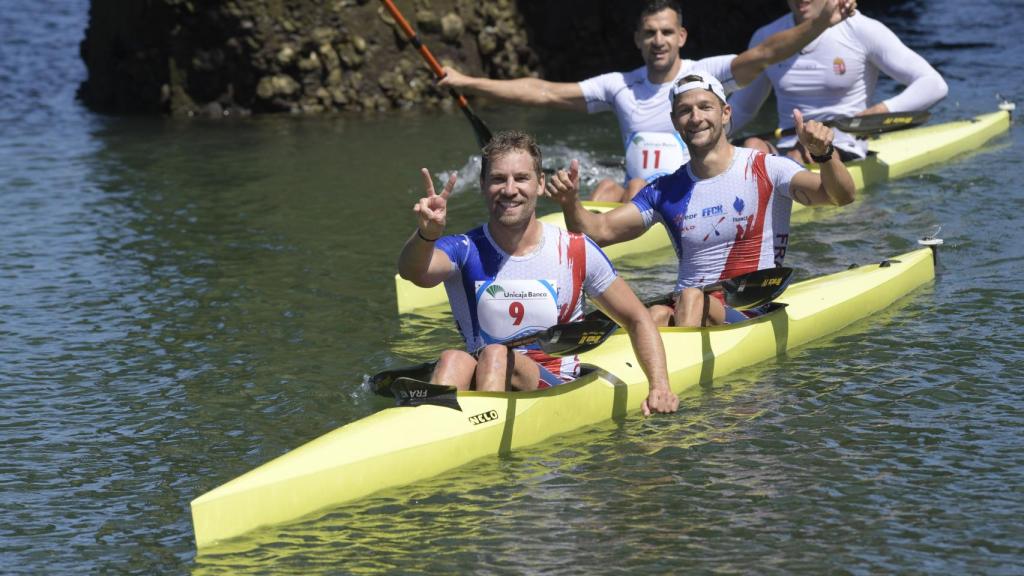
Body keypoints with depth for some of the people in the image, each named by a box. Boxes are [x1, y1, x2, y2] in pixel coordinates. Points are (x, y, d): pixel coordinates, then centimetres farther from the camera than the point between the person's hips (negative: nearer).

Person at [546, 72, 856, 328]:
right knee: (656, 315, -31)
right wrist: (571, 203, -11)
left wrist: (824, 155, -35)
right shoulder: (666, 192, 13)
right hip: (681, 311, 4)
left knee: (692, 298, -35)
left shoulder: (766, 171, 0)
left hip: (754, 317, -3)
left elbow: (842, 196, -13)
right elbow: (599, 231, 11)